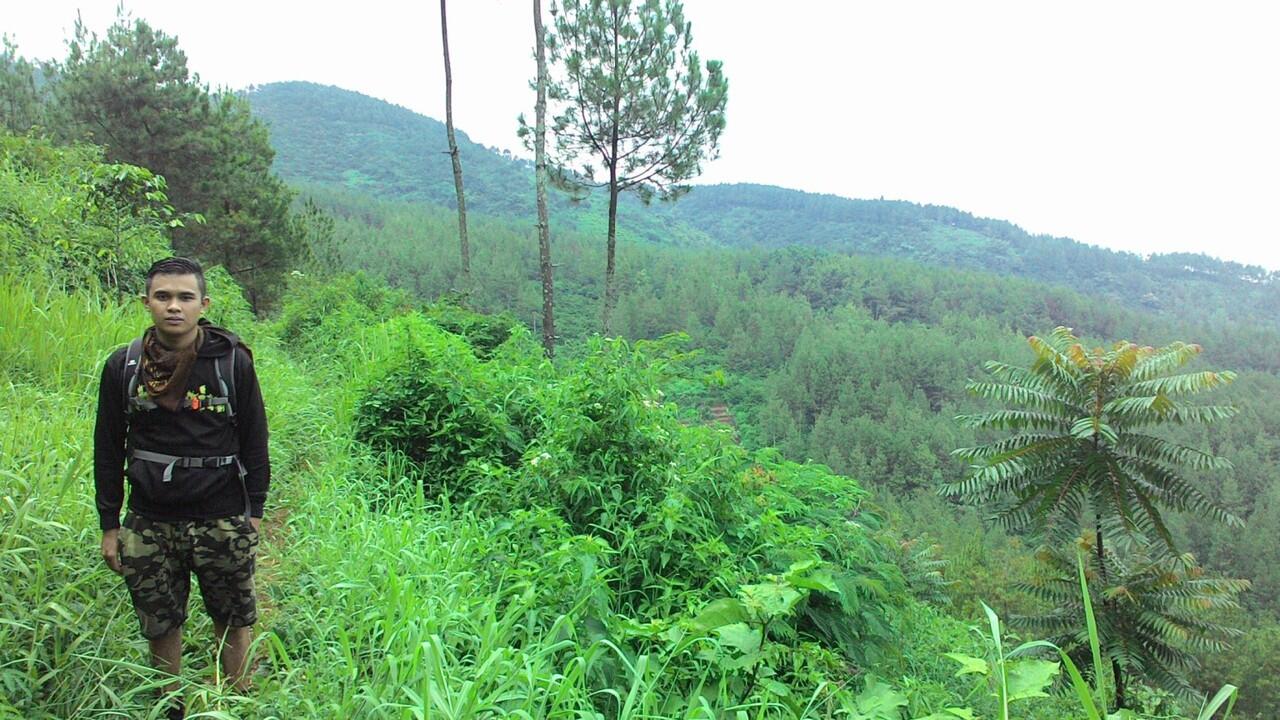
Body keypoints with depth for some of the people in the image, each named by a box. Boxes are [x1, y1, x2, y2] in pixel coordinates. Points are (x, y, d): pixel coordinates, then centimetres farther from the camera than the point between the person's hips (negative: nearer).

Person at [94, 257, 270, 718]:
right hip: (150, 524, 2)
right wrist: (109, 525, 7)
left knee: (233, 621, 10)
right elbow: (108, 450, 7)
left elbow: (255, 442, 1)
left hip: (222, 520, -2)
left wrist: (254, 513, 0)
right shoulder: (123, 367, 1)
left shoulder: (232, 361, -5)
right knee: (160, 625, 12)